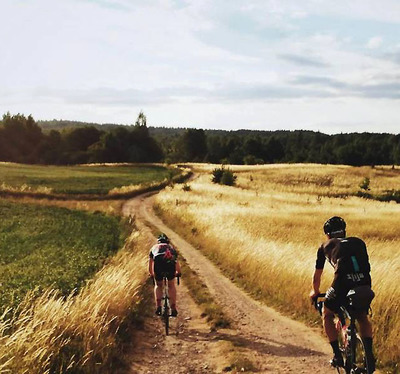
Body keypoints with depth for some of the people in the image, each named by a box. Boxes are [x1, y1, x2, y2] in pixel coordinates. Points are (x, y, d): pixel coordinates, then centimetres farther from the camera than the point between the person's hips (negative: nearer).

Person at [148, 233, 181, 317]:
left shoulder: (154, 247, 37)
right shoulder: (171, 247, 38)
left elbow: (150, 263, 44)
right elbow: (177, 263, 47)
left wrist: (151, 274, 61)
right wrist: (178, 273, 65)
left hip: (158, 263, 0)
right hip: (170, 262, 0)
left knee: (158, 285, 22)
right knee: (171, 285, 21)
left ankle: (158, 307, 5)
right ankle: (173, 309, 14)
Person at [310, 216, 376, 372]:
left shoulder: (325, 246, 24)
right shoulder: (358, 242, 30)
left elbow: (317, 275, 35)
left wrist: (315, 292, 54)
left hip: (342, 283, -3)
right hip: (365, 286, 3)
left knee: (327, 314, 25)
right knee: (363, 317, 31)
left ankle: (337, 355, 17)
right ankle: (369, 354, 15)